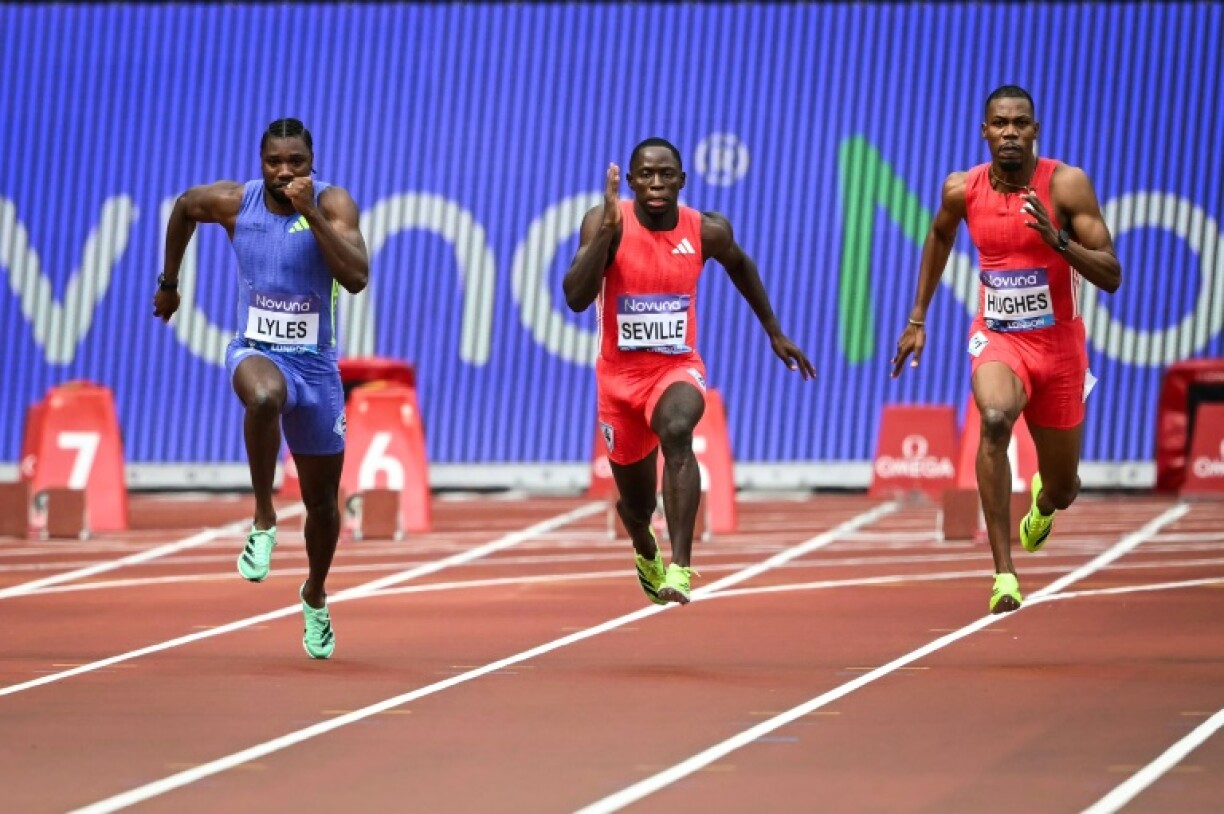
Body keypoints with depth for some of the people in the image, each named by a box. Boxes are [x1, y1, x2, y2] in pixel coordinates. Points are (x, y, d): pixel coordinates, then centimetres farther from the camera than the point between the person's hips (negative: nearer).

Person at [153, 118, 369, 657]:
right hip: (257, 352, -1)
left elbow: (357, 278, -26)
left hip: (316, 364, 1)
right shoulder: (234, 202, -6)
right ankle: (264, 522, -25)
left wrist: (310, 214, -31)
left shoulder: (333, 204, -12)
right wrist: (168, 282, 23)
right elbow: (184, 206, 17)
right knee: (264, 395, -41)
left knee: (322, 502, 13)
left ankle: (315, 596, 41)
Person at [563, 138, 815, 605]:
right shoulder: (607, 223, -14)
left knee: (676, 431, -37)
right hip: (620, 374, 1)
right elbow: (576, 298, -26)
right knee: (636, 504, 14)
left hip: (678, 368, -1)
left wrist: (774, 333, 22)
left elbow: (739, 265, 16)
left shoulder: (708, 231, -8)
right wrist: (608, 229, -35)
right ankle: (646, 554, 54)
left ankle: (680, 568, -42)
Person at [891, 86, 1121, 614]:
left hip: (1058, 346, 0)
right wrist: (918, 319, 19)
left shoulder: (1066, 184, -15)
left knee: (1061, 492, 12)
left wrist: (1057, 239, -32)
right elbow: (940, 235, 18)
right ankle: (1004, 573, -35)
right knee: (995, 419, -36)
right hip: (997, 337, 0)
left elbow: (1111, 277, -16)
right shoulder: (963, 190, -6)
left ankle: (1043, 498, 55)